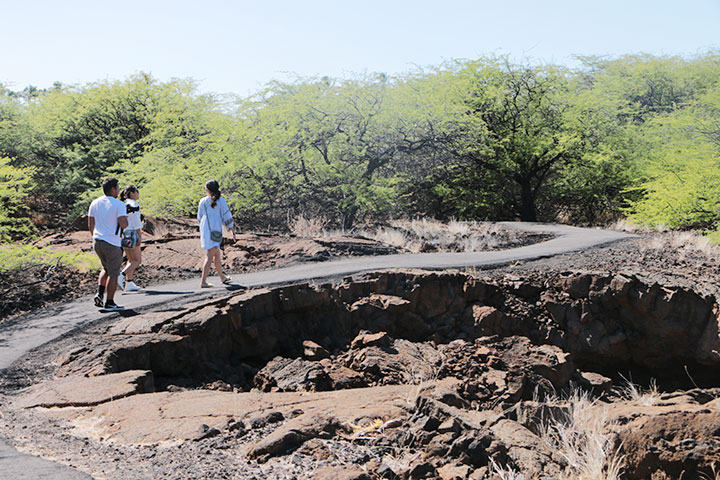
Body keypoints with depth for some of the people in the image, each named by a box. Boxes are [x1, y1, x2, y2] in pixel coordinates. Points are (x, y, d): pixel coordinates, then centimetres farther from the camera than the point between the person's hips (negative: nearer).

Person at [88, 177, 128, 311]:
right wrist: (126, 218, 0)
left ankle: (99, 293, 9)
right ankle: (109, 303, 8)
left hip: (97, 242, 7)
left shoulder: (95, 203, 7)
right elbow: (124, 225, -21)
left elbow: (90, 226, 10)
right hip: (112, 244, -7)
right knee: (113, 273, 5)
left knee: (106, 268, 25)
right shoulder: (119, 205, -12)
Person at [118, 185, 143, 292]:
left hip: (123, 234, 9)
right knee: (137, 260, -4)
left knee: (131, 260, 15)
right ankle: (120, 276, -19)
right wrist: (140, 236, -15)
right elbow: (136, 221, -16)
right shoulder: (134, 204, -11)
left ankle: (129, 283, 12)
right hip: (132, 234, -9)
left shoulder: (123, 205, 13)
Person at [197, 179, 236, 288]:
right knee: (210, 257, -5)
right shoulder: (221, 201, -4)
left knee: (217, 254, 18)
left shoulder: (203, 201, 5)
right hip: (215, 231, -5)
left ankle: (222, 277, 30)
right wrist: (233, 231, 3)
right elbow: (227, 217, -4)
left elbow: (200, 219, 12)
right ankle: (203, 281, -11)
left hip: (204, 230, 5)